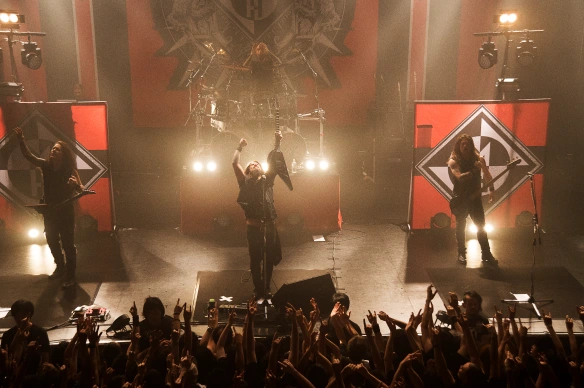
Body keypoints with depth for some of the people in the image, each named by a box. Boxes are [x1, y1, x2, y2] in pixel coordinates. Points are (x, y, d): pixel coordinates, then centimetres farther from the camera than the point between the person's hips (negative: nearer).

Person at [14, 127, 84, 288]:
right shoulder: (45, 165, -5)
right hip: (49, 211, 6)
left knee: (68, 244, -1)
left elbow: (81, 190, -21)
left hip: (65, 212, -6)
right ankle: (60, 268, 40)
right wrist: (21, 139, -21)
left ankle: (70, 276, 10)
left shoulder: (70, 170, -17)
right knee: (52, 241, 20)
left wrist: (76, 185, -44)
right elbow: (28, 155, -7)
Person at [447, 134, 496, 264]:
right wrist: (475, 170, -32)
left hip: (475, 197, 2)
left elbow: (487, 175, -8)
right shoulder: (454, 161, -9)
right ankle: (461, 253, 18)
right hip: (460, 198, -2)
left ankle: (486, 253, 11)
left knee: (481, 226, 3)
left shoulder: (478, 159, -1)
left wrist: (491, 190, -21)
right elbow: (460, 177, -24)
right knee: (461, 227, 6)